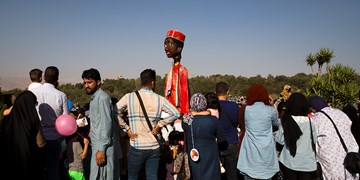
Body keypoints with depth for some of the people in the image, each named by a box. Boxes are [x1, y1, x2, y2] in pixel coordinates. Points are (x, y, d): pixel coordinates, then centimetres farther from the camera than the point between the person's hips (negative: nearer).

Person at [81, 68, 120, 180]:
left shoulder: (102, 97, -12)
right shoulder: (94, 98, 16)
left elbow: (106, 123, -18)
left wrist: (101, 149, -20)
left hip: (102, 147, -9)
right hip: (98, 145, 9)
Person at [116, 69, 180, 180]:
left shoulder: (129, 97, -5)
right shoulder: (159, 99, -2)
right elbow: (176, 113, -4)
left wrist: (127, 128, -3)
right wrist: (159, 125, 0)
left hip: (137, 147, -1)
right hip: (154, 147, 1)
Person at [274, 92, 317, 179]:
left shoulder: (285, 121, -13)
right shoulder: (310, 121, -9)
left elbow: (280, 140, -8)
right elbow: (315, 140, 2)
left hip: (289, 161, -1)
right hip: (307, 162, 1)